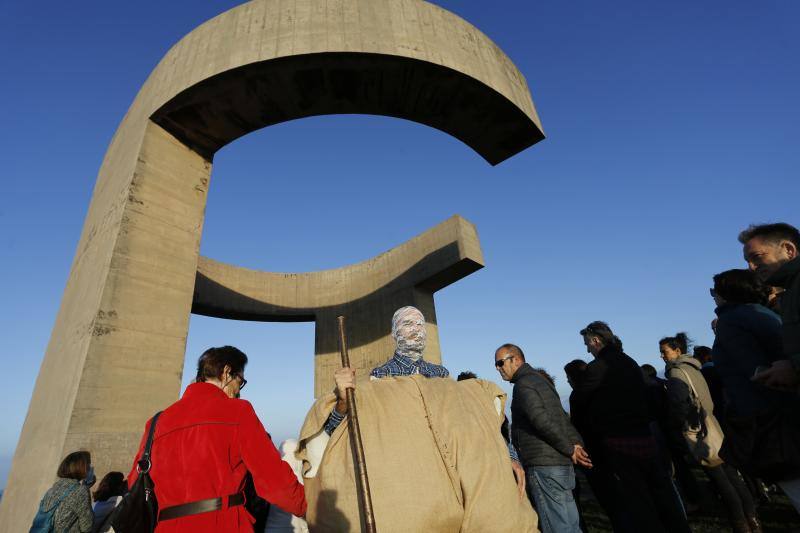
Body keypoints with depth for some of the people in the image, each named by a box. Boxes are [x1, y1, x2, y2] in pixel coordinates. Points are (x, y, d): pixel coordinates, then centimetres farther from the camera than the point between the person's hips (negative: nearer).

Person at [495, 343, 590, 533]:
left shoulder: (524, 384, -12)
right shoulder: (539, 379, 17)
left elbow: (541, 419, -23)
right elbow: (562, 418, 17)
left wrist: (570, 449, -13)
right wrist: (577, 444, 7)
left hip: (543, 467, -9)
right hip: (561, 463, 10)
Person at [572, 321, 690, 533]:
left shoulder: (597, 367, -14)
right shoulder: (631, 363, 11)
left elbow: (578, 400, -5)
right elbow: (643, 398, 20)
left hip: (619, 445, -7)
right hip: (645, 438, 8)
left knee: (639, 502, 2)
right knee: (663, 495, 15)